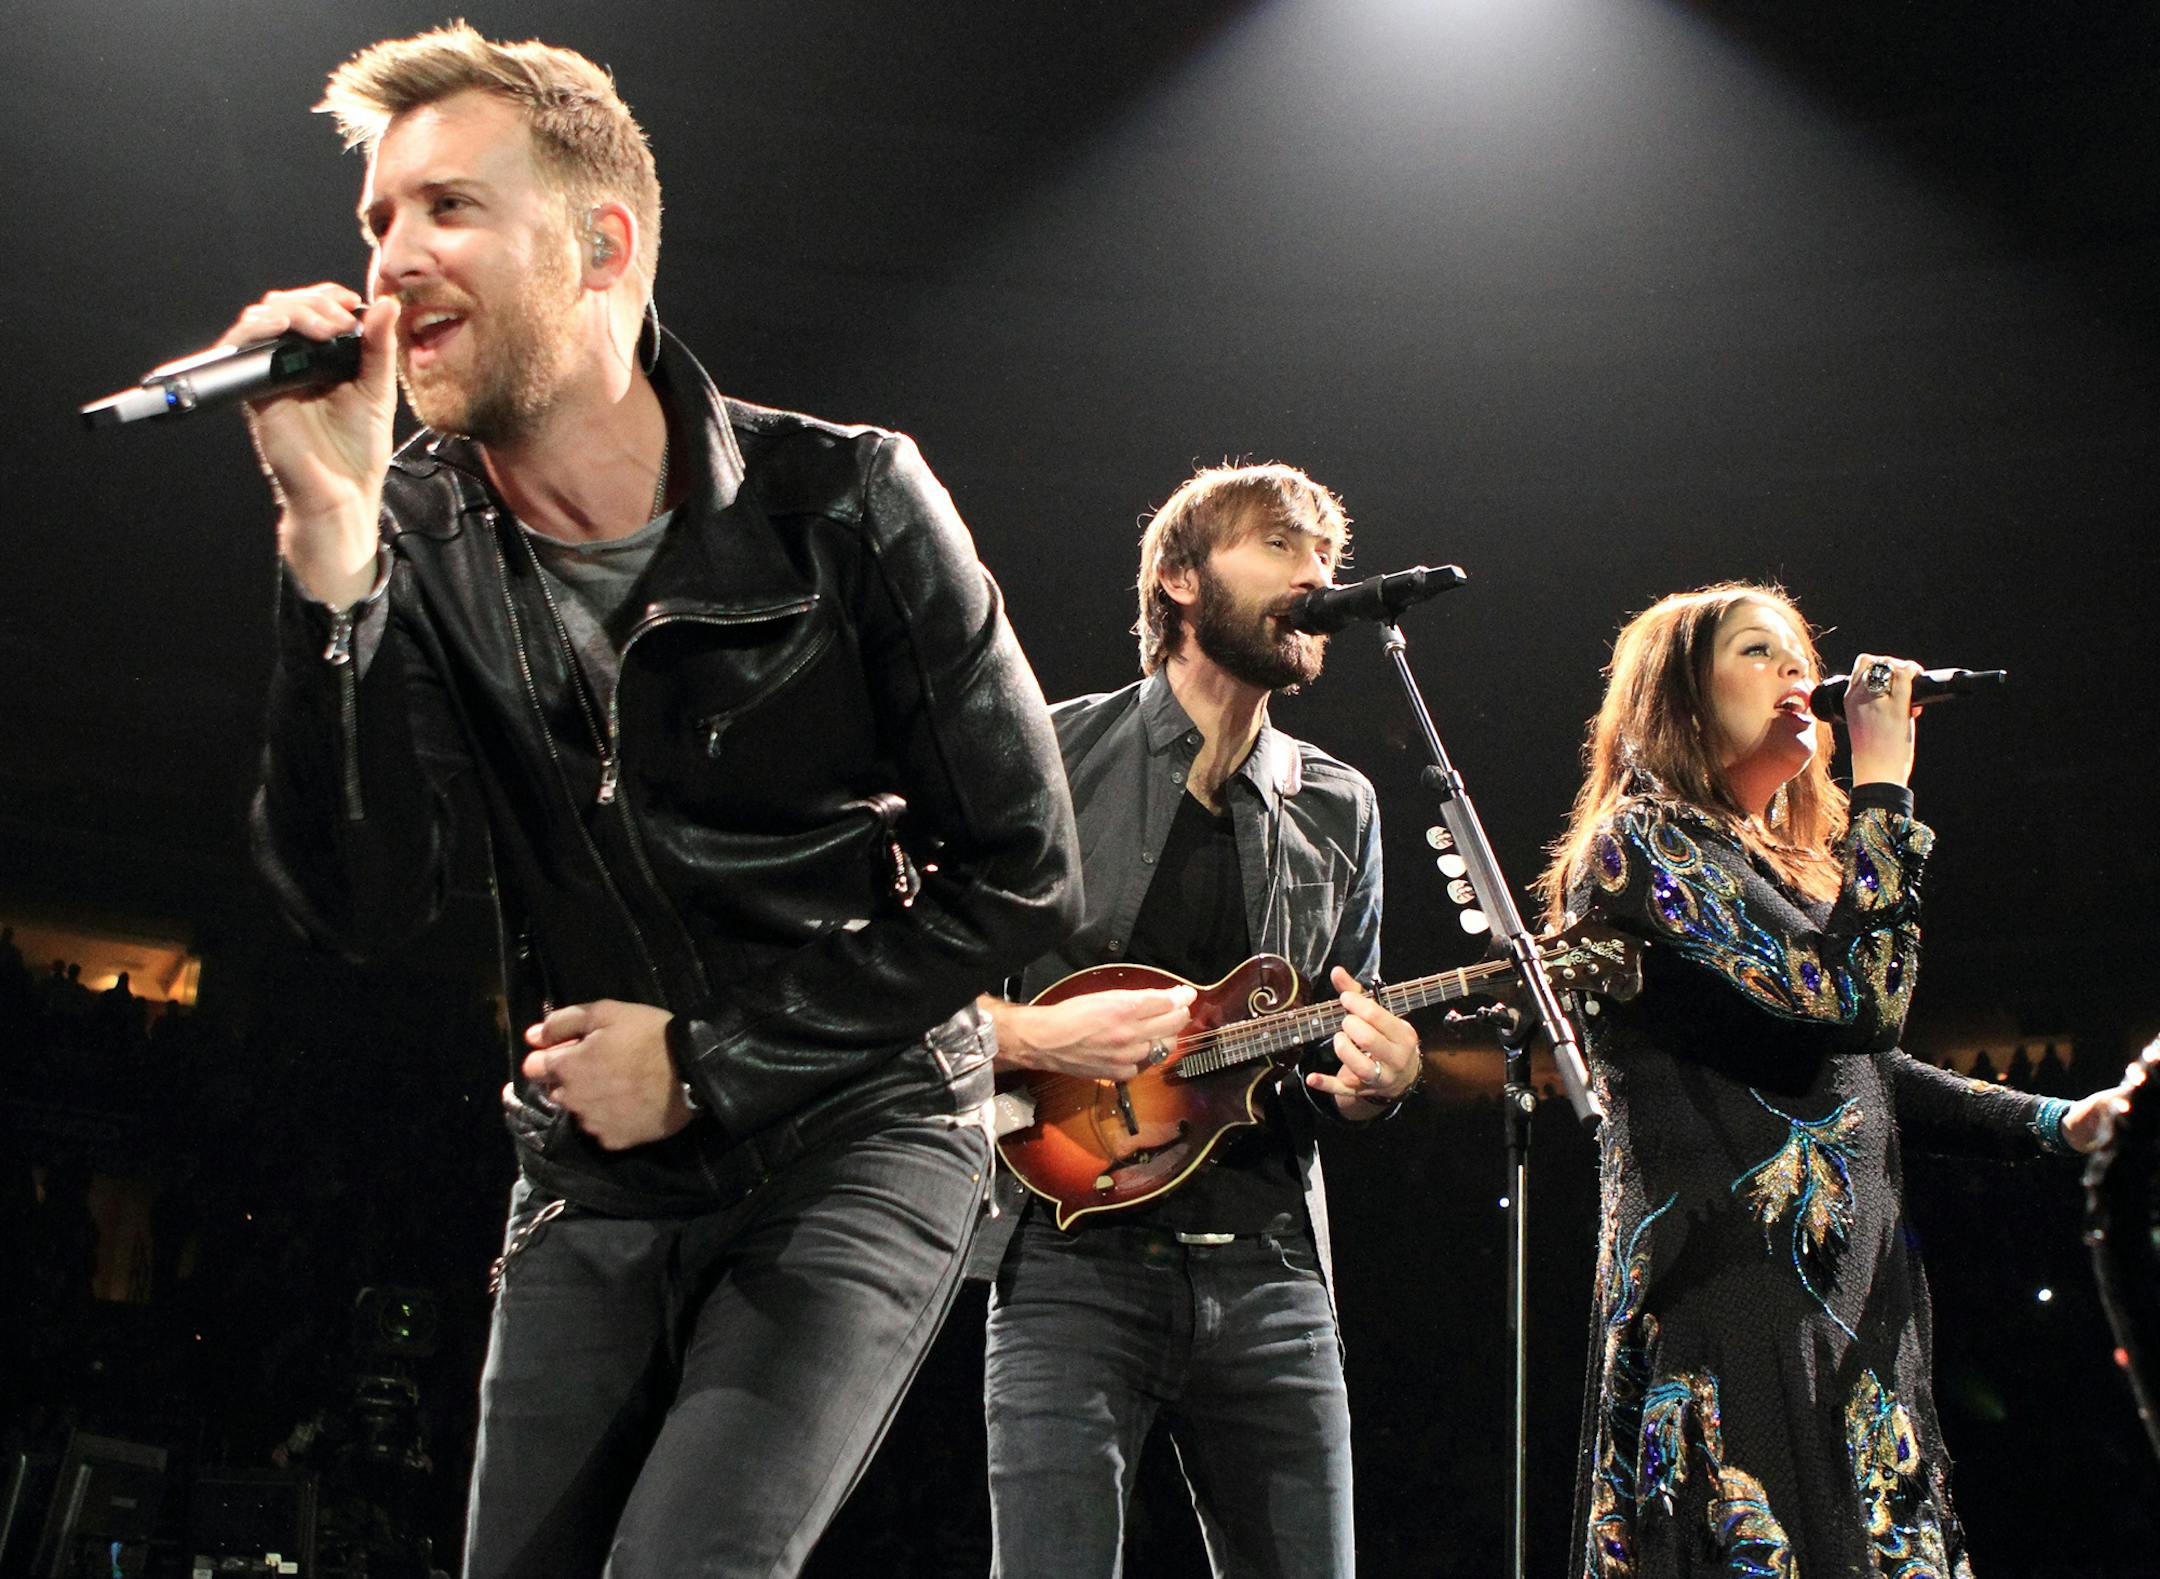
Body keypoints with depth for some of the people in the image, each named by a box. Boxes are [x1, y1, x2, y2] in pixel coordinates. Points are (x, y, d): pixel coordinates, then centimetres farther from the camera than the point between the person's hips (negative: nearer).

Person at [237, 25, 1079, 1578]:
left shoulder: (843, 504, -14)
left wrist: (709, 1058, -13)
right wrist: (329, 532, -26)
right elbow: (362, 901, -16)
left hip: (855, 1143, -4)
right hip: (594, 1180, 4)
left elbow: (1021, 877, -11)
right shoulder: (421, 536, -4)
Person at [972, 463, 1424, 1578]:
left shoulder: (1338, 808, 13)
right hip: (1074, 1250, -4)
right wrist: (1040, 1036, -17)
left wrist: (1369, 1082, -6)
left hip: (1267, 1265, 4)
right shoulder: (1055, 754, 1)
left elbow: (1350, 1060, 17)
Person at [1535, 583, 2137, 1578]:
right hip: (1737, 1299, -9)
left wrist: (2056, 1123, 16)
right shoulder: (1645, 839, -8)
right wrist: (1883, 787, -12)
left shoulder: (1788, 859, 21)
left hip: (1850, 1300, 9)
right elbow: (1856, 1001, -19)